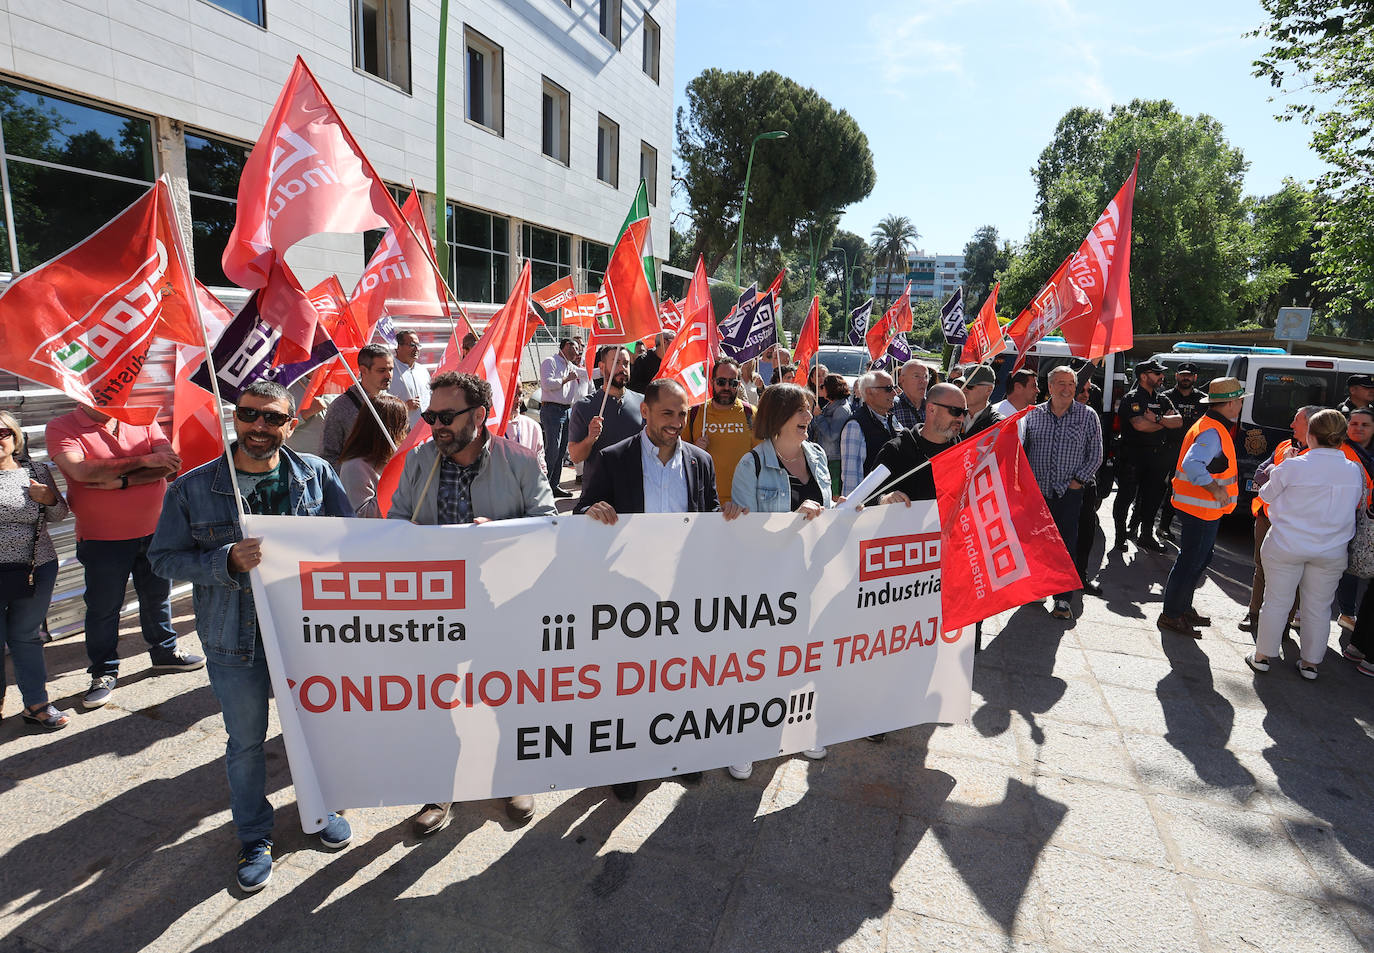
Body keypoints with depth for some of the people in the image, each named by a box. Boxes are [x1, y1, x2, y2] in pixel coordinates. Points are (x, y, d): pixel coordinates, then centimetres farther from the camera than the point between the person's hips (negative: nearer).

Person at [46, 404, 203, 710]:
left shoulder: (143, 421, 2)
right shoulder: (61, 428, -6)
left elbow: (169, 464, -11)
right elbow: (82, 470, -24)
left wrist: (122, 481, -23)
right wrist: (144, 461, -20)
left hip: (155, 531, 3)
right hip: (103, 539, -3)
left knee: (157, 596, 17)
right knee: (103, 607, 8)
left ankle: (164, 652, 36)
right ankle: (103, 673, 24)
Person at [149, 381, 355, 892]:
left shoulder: (316, 475, -4)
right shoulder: (193, 488, -7)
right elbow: (165, 557, -5)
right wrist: (229, 561, -22)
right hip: (236, 638, -1)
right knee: (245, 741, 14)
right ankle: (254, 837, 36)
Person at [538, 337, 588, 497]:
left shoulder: (571, 366, 21)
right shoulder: (550, 362, -3)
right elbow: (547, 384, -16)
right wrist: (567, 379, -9)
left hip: (568, 410, 8)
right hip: (552, 409, -8)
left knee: (562, 450, 8)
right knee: (552, 449, -13)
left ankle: (554, 485, 13)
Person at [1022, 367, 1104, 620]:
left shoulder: (1087, 416, 2)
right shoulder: (1033, 414, 6)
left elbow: (1096, 455, 4)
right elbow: (1021, 449, 9)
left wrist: (1079, 480, -6)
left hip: (1069, 492, -2)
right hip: (1036, 491, 2)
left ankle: (1063, 598, 7)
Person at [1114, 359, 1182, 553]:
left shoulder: (1162, 400, 15)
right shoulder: (1132, 398, -7)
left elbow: (1178, 421, 2)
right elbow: (1139, 424, -21)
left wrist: (1157, 418, -15)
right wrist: (1165, 424, -5)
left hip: (1155, 455, 7)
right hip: (1132, 455, -6)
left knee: (1152, 497, 10)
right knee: (1126, 496, 0)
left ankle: (1146, 536, 20)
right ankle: (1121, 535, 10)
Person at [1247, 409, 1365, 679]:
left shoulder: (1292, 467, -16)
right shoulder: (1355, 471, -4)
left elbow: (1267, 495, -1)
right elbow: (1356, 504, 11)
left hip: (1287, 547, -3)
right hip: (1331, 552, 3)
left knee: (1277, 602, 8)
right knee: (1319, 607, 15)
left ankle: (1262, 656, 17)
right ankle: (1310, 662, 25)